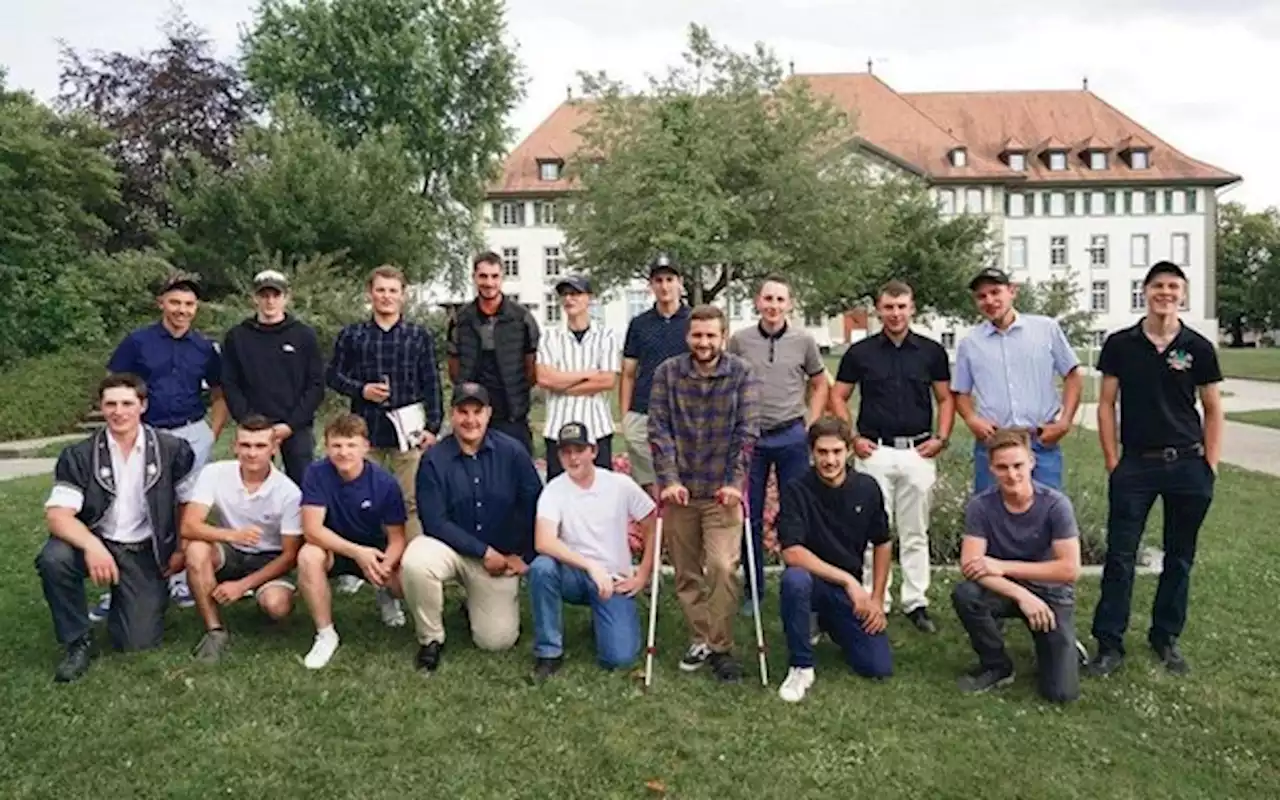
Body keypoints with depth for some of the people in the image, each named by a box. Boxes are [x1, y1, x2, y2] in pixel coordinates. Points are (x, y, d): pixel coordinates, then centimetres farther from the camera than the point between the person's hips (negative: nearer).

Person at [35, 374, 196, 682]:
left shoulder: (173, 450, -6)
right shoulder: (78, 456, -7)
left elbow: (188, 503, 6)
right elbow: (57, 514, -18)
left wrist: (181, 550, -2)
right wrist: (91, 545, -36)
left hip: (147, 552, 0)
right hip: (97, 544, 1)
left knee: (138, 641, -10)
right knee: (53, 559, -34)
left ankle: (124, 599, 27)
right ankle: (78, 640, -9)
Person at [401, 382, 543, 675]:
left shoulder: (512, 451, -11)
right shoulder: (435, 460, -12)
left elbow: (535, 505, -4)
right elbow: (434, 521, -15)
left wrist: (524, 555, -5)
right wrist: (484, 551, -18)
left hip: (501, 557, 1)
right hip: (451, 548, 0)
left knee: (497, 640, -6)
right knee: (416, 562, -34)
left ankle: (477, 605, 31)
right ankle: (431, 638, -7)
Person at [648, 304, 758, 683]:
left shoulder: (741, 374, -2)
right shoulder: (667, 372, 0)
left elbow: (747, 431, -6)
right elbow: (659, 429, -4)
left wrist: (735, 482, -13)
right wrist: (669, 480, -12)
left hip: (722, 489, -2)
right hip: (679, 488, 2)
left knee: (722, 567, -10)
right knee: (686, 571, 9)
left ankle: (721, 647, 4)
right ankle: (701, 639, 25)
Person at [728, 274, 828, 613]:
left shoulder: (803, 341, 0)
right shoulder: (739, 341, -1)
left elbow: (820, 384, 10)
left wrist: (810, 425, 2)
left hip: (792, 437, 0)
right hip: (750, 437, 1)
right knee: (750, 516, 9)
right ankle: (752, 590, 22)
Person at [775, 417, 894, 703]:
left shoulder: (867, 488, -4)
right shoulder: (796, 491, -16)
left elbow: (882, 544, 8)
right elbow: (792, 552, -25)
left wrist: (877, 599, 4)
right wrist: (847, 580, -27)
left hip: (852, 589, 4)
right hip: (812, 581, -3)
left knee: (880, 668, -7)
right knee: (794, 579, -39)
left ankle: (830, 625, 25)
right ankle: (801, 667, -16)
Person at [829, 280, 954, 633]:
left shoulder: (931, 351, 5)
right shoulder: (860, 352, 2)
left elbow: (945, 398, 10)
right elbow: (838, 396, 7)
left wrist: (941, 438, -3)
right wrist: (853, 437, -3)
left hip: (919, 452, 1)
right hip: (874, 452, -1)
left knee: (915, 533, 8)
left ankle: (916, 602, 17)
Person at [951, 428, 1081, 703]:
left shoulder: (1055, 504, -20)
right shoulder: (980, 506, -18)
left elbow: (1070, 570, -22)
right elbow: (970, 566, -23)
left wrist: (1003, 566, -24)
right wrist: (1021, 595, -34)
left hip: (1050, 593, -2)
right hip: (1004, 590, 2)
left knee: (1061, 692, -16)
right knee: (964, 594, -33)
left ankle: (1063, 646, 21)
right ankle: (997, 666, -5)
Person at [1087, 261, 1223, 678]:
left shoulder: (1199, 348, 2)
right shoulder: (1120, 344, 1)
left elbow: (1213, 411, 7)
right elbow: (1106, 404, 4)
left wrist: (1210, 466, 1)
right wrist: (1113, 462, -1)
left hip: (1188, 466, 1)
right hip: (1135, 465, -1)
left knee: (1180, 558, 10)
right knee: (1120, 556, -2)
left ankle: (1166, 638, 24)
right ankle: (1109, 644, 5)